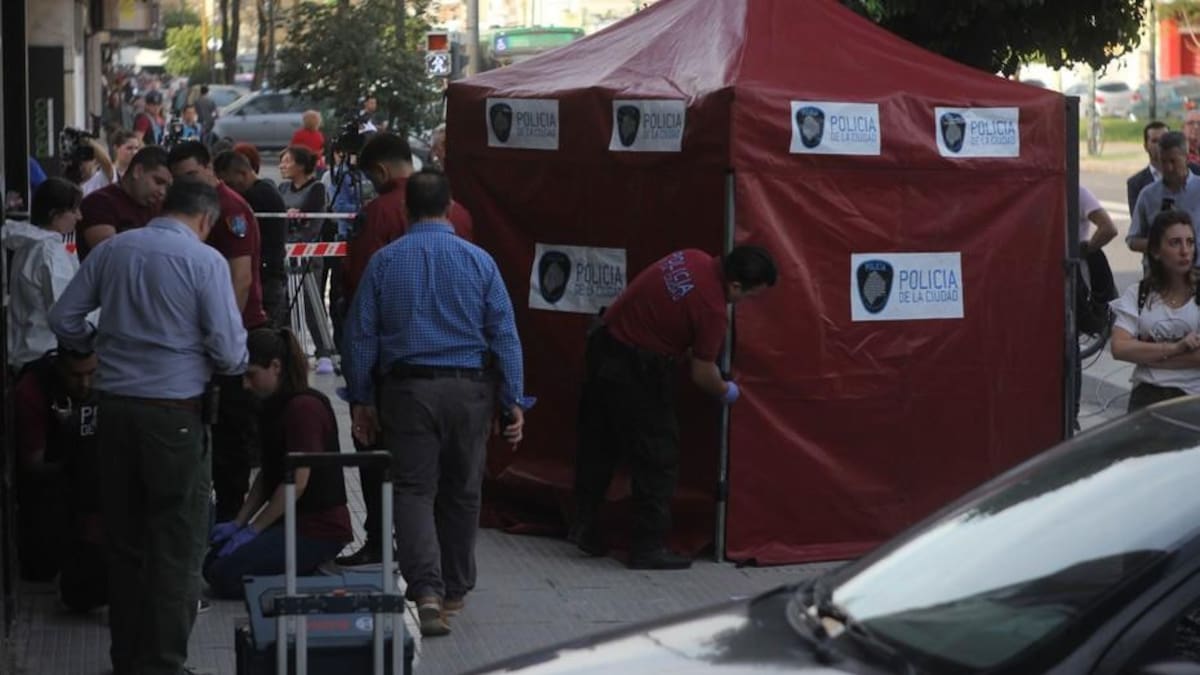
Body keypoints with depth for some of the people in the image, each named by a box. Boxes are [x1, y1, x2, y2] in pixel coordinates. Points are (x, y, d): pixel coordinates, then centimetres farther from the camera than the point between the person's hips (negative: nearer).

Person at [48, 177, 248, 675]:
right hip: (174, 410, -5)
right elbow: (228, 347, -12)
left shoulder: (112, 250, 6)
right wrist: (236, 365, 9)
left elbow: (63, 319, 7)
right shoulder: (204, 260, -9)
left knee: (123, 536, 15)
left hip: (116, 404, 5)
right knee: (177, 543, 3)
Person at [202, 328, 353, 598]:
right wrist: (238, 523, 6)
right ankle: (306, 572, 7)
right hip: (289, 520, 10)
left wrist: (253, 530, -13)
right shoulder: (275, 407, 14)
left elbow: (298, 482, -19)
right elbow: (267, 474, 16)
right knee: (212, 564, 4)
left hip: (319, 528, -10)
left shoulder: (304, 407, -18)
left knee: (225, 576, -17)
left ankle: (310, 578, -5)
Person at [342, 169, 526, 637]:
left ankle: (426, 589, -18)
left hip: (407, 388, -1)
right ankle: (454, 590, 27)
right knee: (462, 491, 15)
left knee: (413, 489, 1)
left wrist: (361, 400, 9)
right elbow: (504, 334, -1)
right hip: (469, 389, 1)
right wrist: (514, 400, 3)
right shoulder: (478, 260, 0)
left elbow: (360, 336, 2)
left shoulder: (384, 262, 1)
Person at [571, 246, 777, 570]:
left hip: (604, 343, 9)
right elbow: (703, 375, -10)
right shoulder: (711, 308, -21)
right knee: (658, 458, 2)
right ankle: (649, 547, 6)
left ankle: (585, 524, 25)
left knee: (598, 445, 18)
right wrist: (726, 391, 10)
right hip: (637, 368, -9)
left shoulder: (693, 259, 0)